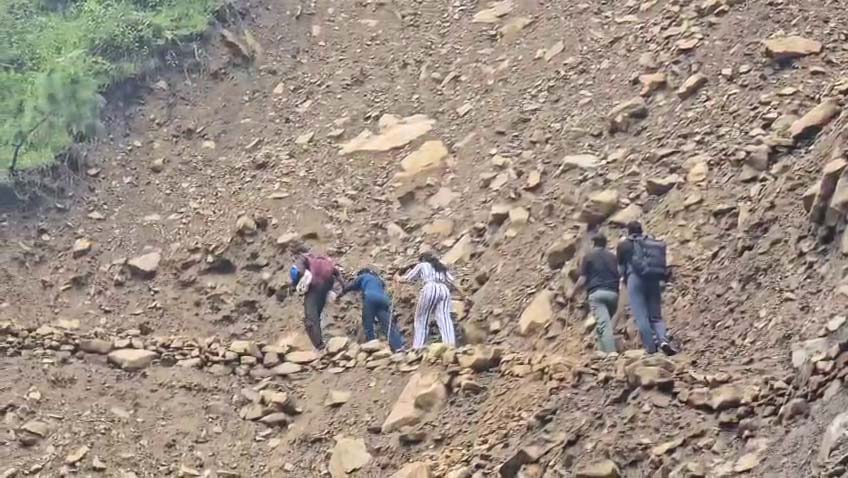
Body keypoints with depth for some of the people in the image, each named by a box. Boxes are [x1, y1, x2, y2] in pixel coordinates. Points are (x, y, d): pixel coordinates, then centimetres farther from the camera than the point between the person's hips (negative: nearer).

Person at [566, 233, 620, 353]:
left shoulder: (589, 256, 7)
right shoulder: (613, 257, 18)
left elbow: (583, 280, 3)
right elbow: (620, 277, 15)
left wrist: (573, 291, 18)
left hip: (597, 293, -4)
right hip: (613, 293, 4)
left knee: (603, 325, -13)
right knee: (605, 324, 18)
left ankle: (610, 353, -25)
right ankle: (603, 351, 12)